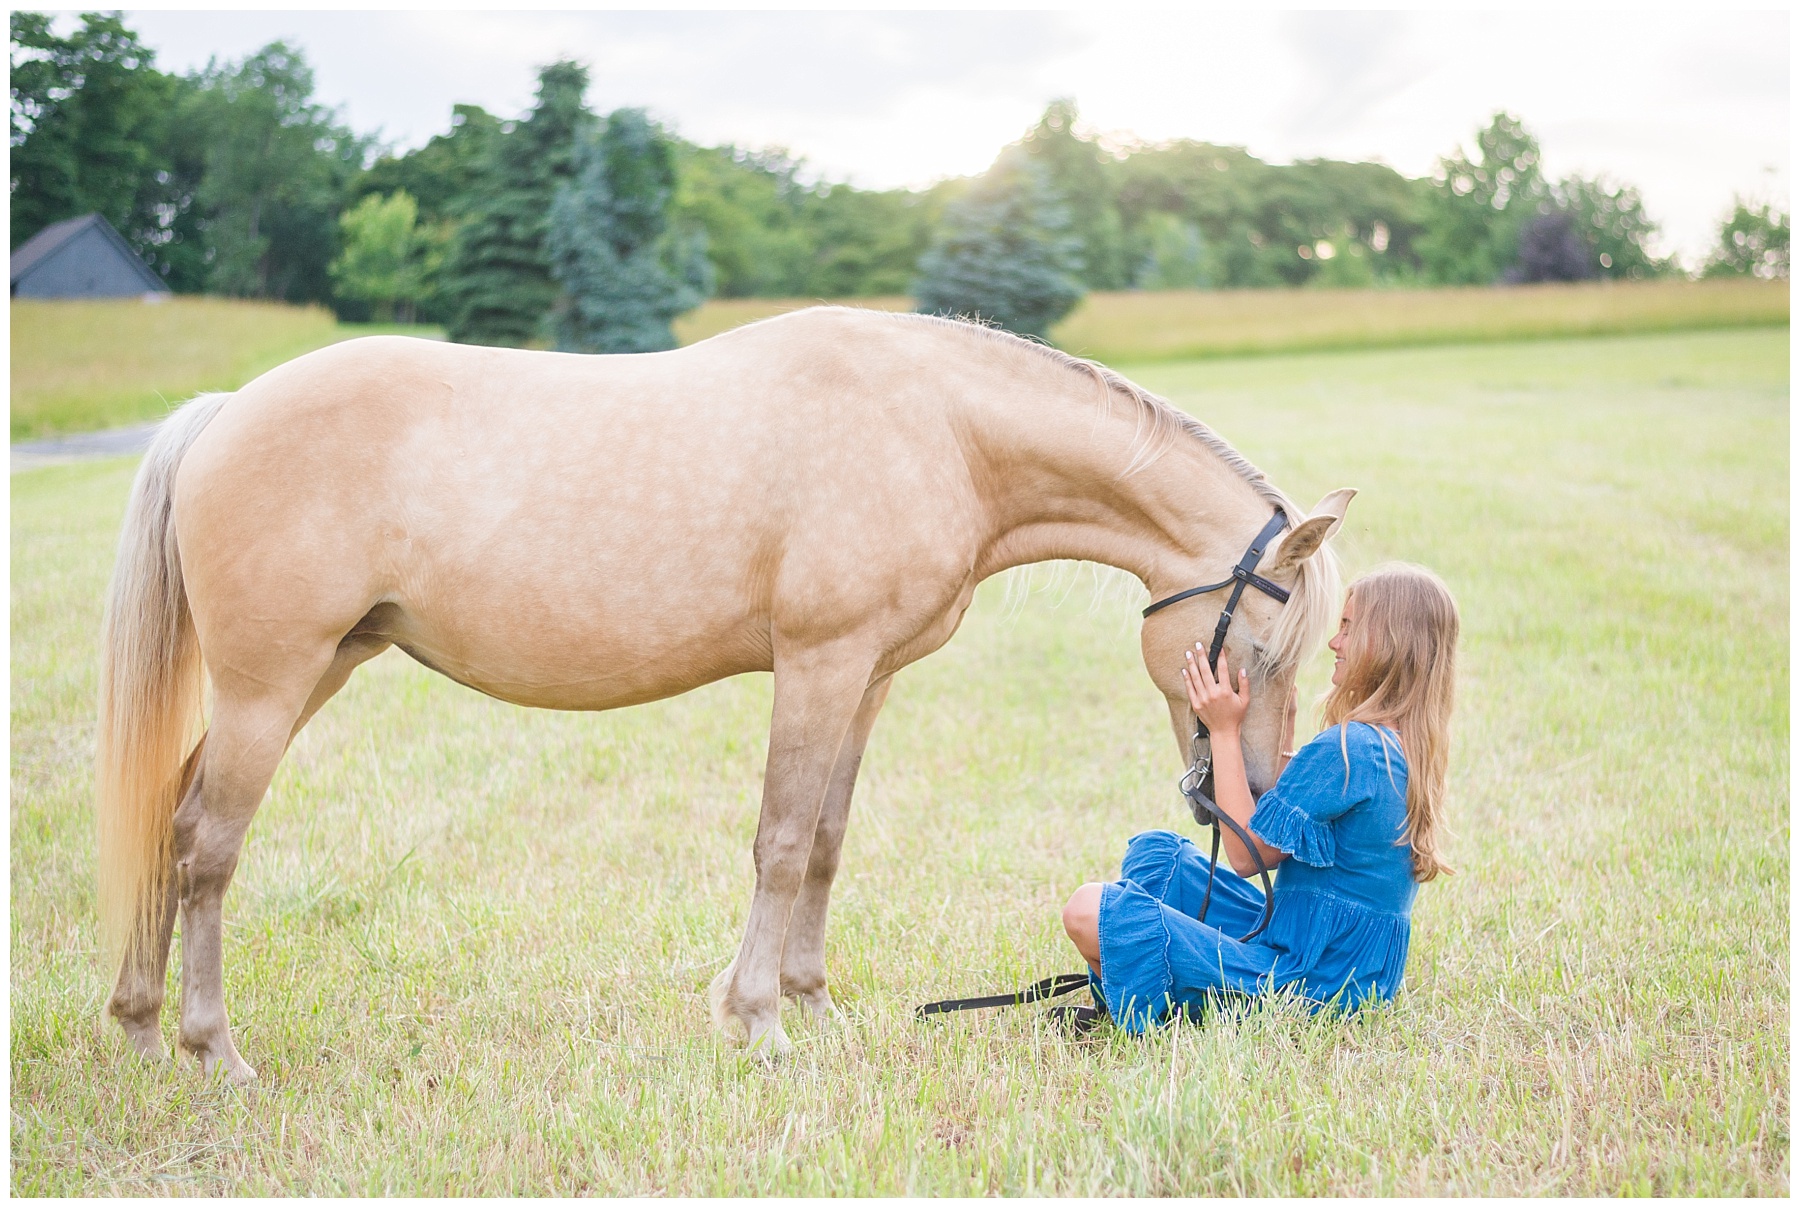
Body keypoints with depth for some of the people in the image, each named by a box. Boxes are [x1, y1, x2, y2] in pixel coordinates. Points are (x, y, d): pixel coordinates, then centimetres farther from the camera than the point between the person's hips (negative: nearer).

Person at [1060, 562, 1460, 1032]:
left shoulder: (1346, 747, -22)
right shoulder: (1404, 746, 8)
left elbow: (1246, 852, -13)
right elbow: (1283, 825, 16)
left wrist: (1225, 731, -8)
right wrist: (1282, 725, 14)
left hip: (1309, 986, -11)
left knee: (1088, 910, -19)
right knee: (1153, 850, 20)